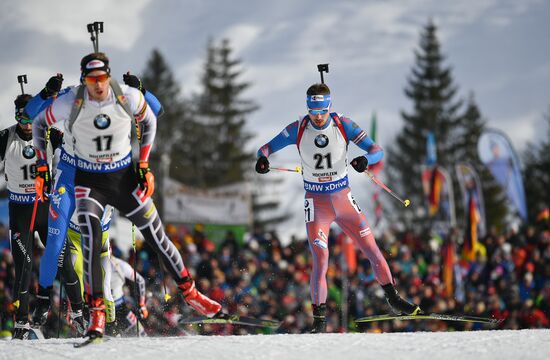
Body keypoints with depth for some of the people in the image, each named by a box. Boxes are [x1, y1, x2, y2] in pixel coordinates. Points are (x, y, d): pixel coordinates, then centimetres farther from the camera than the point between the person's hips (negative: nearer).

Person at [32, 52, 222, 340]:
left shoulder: (129, 98, -17)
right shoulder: (70, 103, -19)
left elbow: (148, 122, 5)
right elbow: (39, 125, -1)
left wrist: (144, 165, 0)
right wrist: (43, 166, -3)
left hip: (126, 176, 1)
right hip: (89, 181, -1)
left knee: (156, 236, 6)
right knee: (91, 241, -21)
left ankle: (190, 293, 23)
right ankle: (96, 313, -14)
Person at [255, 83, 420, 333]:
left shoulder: (343, 126, -9)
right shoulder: (299, 129, -9)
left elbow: (377, 150, -10)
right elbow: (267, 148, -3)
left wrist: (365, 159, -34)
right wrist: (263, 159, -27)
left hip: (343, 199, 1)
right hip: (316, 203, -1)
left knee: (372, 249, 2)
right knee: (320, 262, -12)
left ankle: (393, 299, 19)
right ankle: (319, 318, -2)